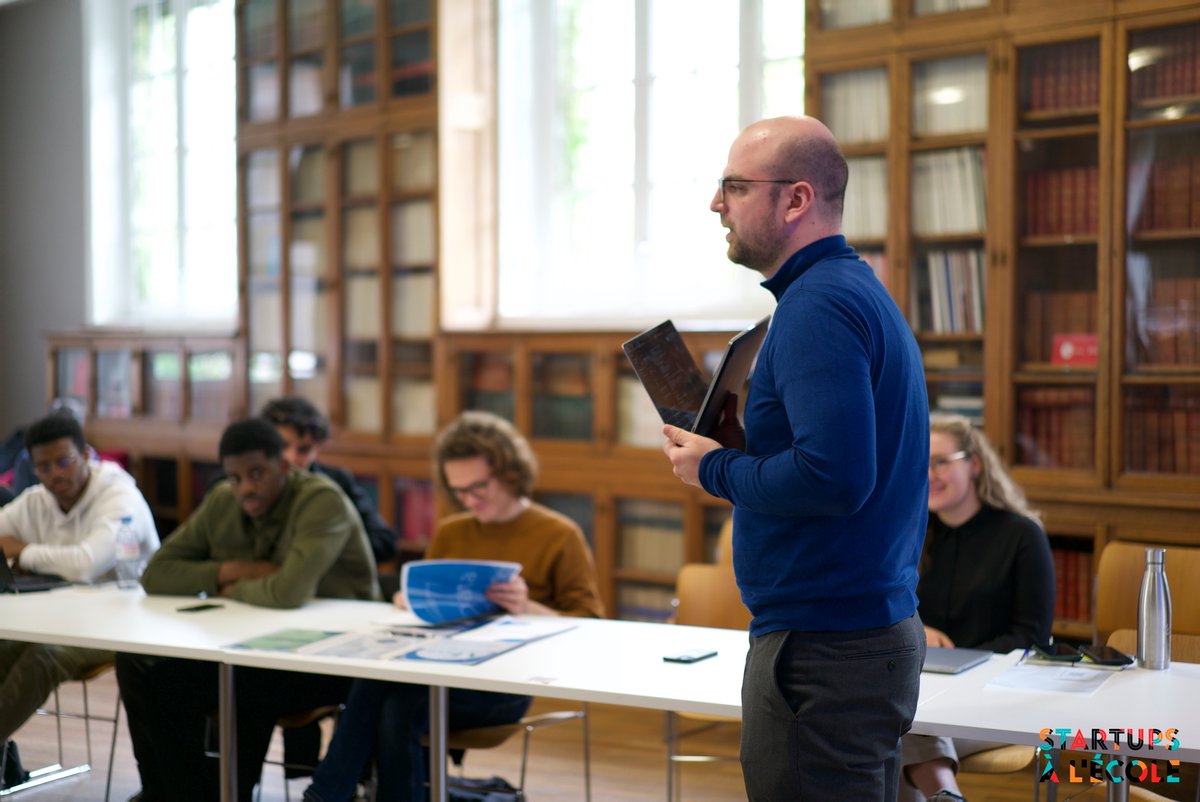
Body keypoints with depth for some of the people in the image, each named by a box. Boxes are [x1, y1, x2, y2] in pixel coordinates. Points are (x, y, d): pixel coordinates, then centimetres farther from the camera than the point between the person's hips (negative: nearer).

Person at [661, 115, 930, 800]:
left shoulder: (816, 305, -17)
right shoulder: (863, 290, 15)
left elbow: (834, 477, -27)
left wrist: (717, 469, -12)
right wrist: (748, 441, 11)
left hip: (824, 648, -11)